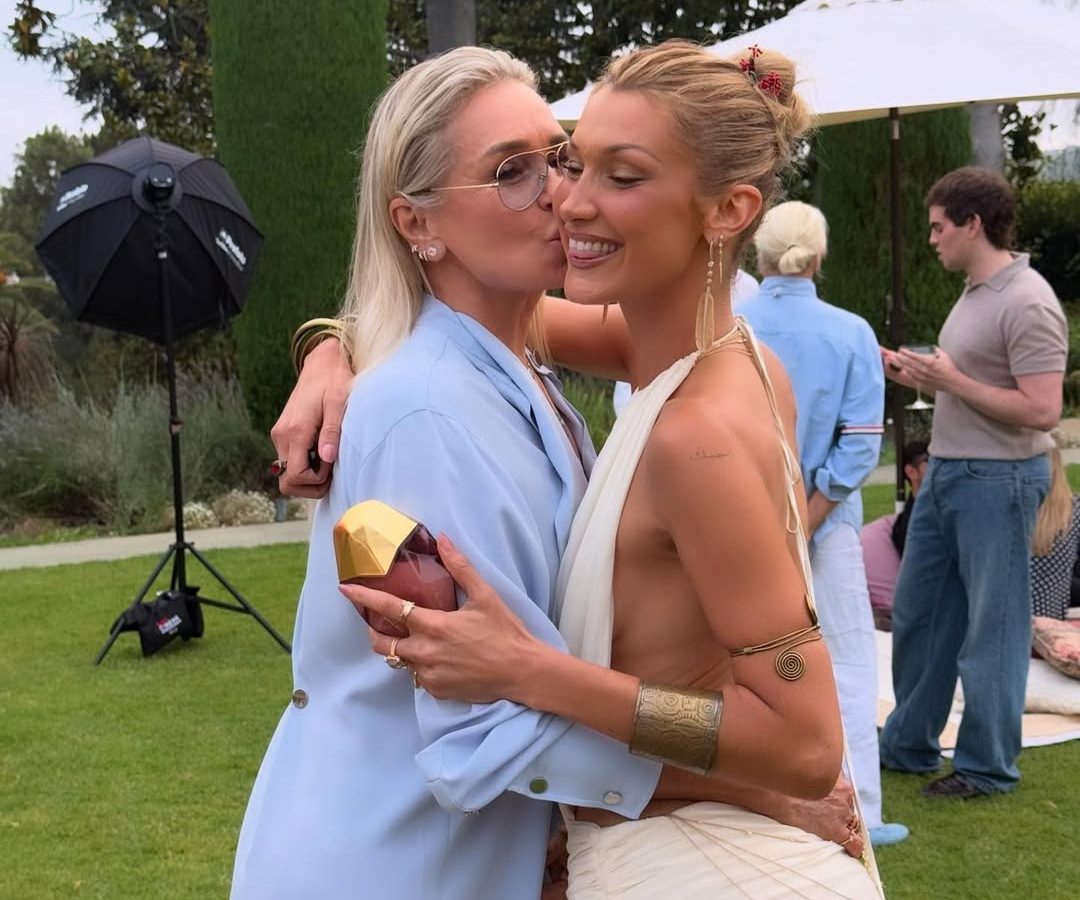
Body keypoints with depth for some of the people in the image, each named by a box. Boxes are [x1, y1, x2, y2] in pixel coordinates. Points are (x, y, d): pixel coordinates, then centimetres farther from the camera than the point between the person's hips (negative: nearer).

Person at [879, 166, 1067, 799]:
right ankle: (909, 745, 30)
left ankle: (989, 766, 15)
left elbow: (1041, 411, -23)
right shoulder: (975, 292, 11)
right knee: (918, 612, 17)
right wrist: (914, 373, 8)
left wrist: (951, 381, -20)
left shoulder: (1027, 304, -18)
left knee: (992, 624, 2)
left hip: (998, 480, -10)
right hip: (946, 471, 10)